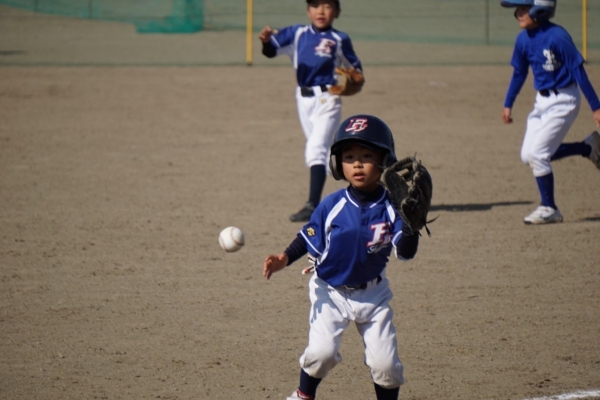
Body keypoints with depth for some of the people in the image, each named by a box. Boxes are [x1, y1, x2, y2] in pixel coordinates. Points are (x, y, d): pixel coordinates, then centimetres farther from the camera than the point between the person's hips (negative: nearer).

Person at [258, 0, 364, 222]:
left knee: (316, 149, -18)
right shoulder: (297, 34, 4)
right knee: (315, 151, 17)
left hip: (327, 99, -4)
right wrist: (266, 40, -31)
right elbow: (272, 50, -9)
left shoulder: (339, 40, 0)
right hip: (304, 100, 4)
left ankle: (312, 206, -24)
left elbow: (354, 67, 11)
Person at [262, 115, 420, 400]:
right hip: (331, 292, -1)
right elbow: (309, 240, -5)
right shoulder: (332, 206, -14)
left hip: (372, 294, 1)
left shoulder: (390, 208, -13)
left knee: (385, 362, 0)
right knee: (321, 351, -15)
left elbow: (405, 253, -18)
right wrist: (285, 258, -21)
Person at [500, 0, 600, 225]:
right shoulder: (524, 39, 0)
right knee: (527, 155, 8)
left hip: (563, 101, -8)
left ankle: (549, 209, 5)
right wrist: (508, 104, 14)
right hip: (542, 102, 8)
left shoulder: (557, 37, -22)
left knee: (537, 153, -11)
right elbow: (519, 73, 14)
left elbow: (578, 71, -19)